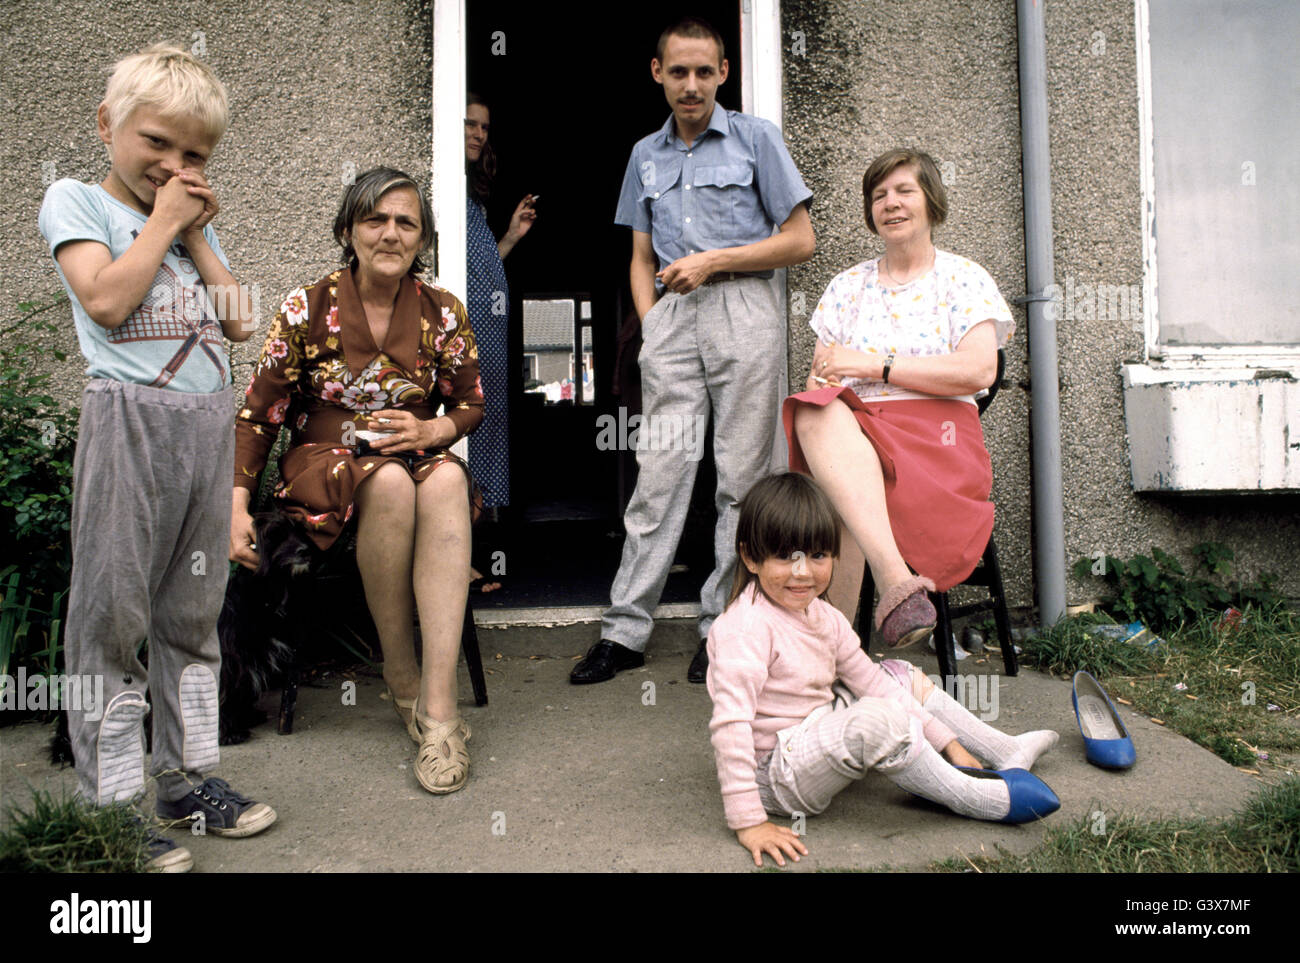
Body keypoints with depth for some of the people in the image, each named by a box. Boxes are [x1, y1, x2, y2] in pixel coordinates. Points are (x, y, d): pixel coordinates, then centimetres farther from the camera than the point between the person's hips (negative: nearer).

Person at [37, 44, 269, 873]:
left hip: (209, 423, 6)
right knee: (114, 612, -1)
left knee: (194, 609, 11)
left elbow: (241, 323, 10)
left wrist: (198, 235, 5)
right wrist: (161, 221, -4)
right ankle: (112, 804, 8)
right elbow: (105, 300, -13)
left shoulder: (195, 220, 19)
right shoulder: (77, 200, 4)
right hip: (131, 421, -6)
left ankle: (187, 775, 24)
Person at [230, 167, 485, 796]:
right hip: (324, 462, -1)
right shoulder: (308, 307, -2)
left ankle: (438, 703, -39)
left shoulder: (442, 313, 3)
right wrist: (238, 503, -10)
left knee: (447, 481, -35)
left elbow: (472, 405, 10)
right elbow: (258, 412, 0)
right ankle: (400, 673, -20)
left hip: (420, 459, 2)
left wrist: (431, 430, -12)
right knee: (391, 483, -36)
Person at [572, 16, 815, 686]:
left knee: (741, 474, -2)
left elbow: (800, 240, 3)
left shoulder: (756, 139, 8)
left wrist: (713, 261, -5)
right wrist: (650, 324, 5)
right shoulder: (646, 155, 20)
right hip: (672, 318, 3)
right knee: (659, 469, -2)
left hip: (741, 310, -3)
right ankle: (625, 631, 2)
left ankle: (722, 627, 7)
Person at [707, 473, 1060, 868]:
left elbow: (869, 679, 8)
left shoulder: (821, 615, 3)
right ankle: (975, 797, -10)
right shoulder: (745, 629, -24)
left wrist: (947, 742, 5)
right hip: (775, 772, -9)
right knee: (879, 720, -30)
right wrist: (748, 822, -32)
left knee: (901, 676, 15)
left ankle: (1007, 751, 22)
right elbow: (730, 723, -30)